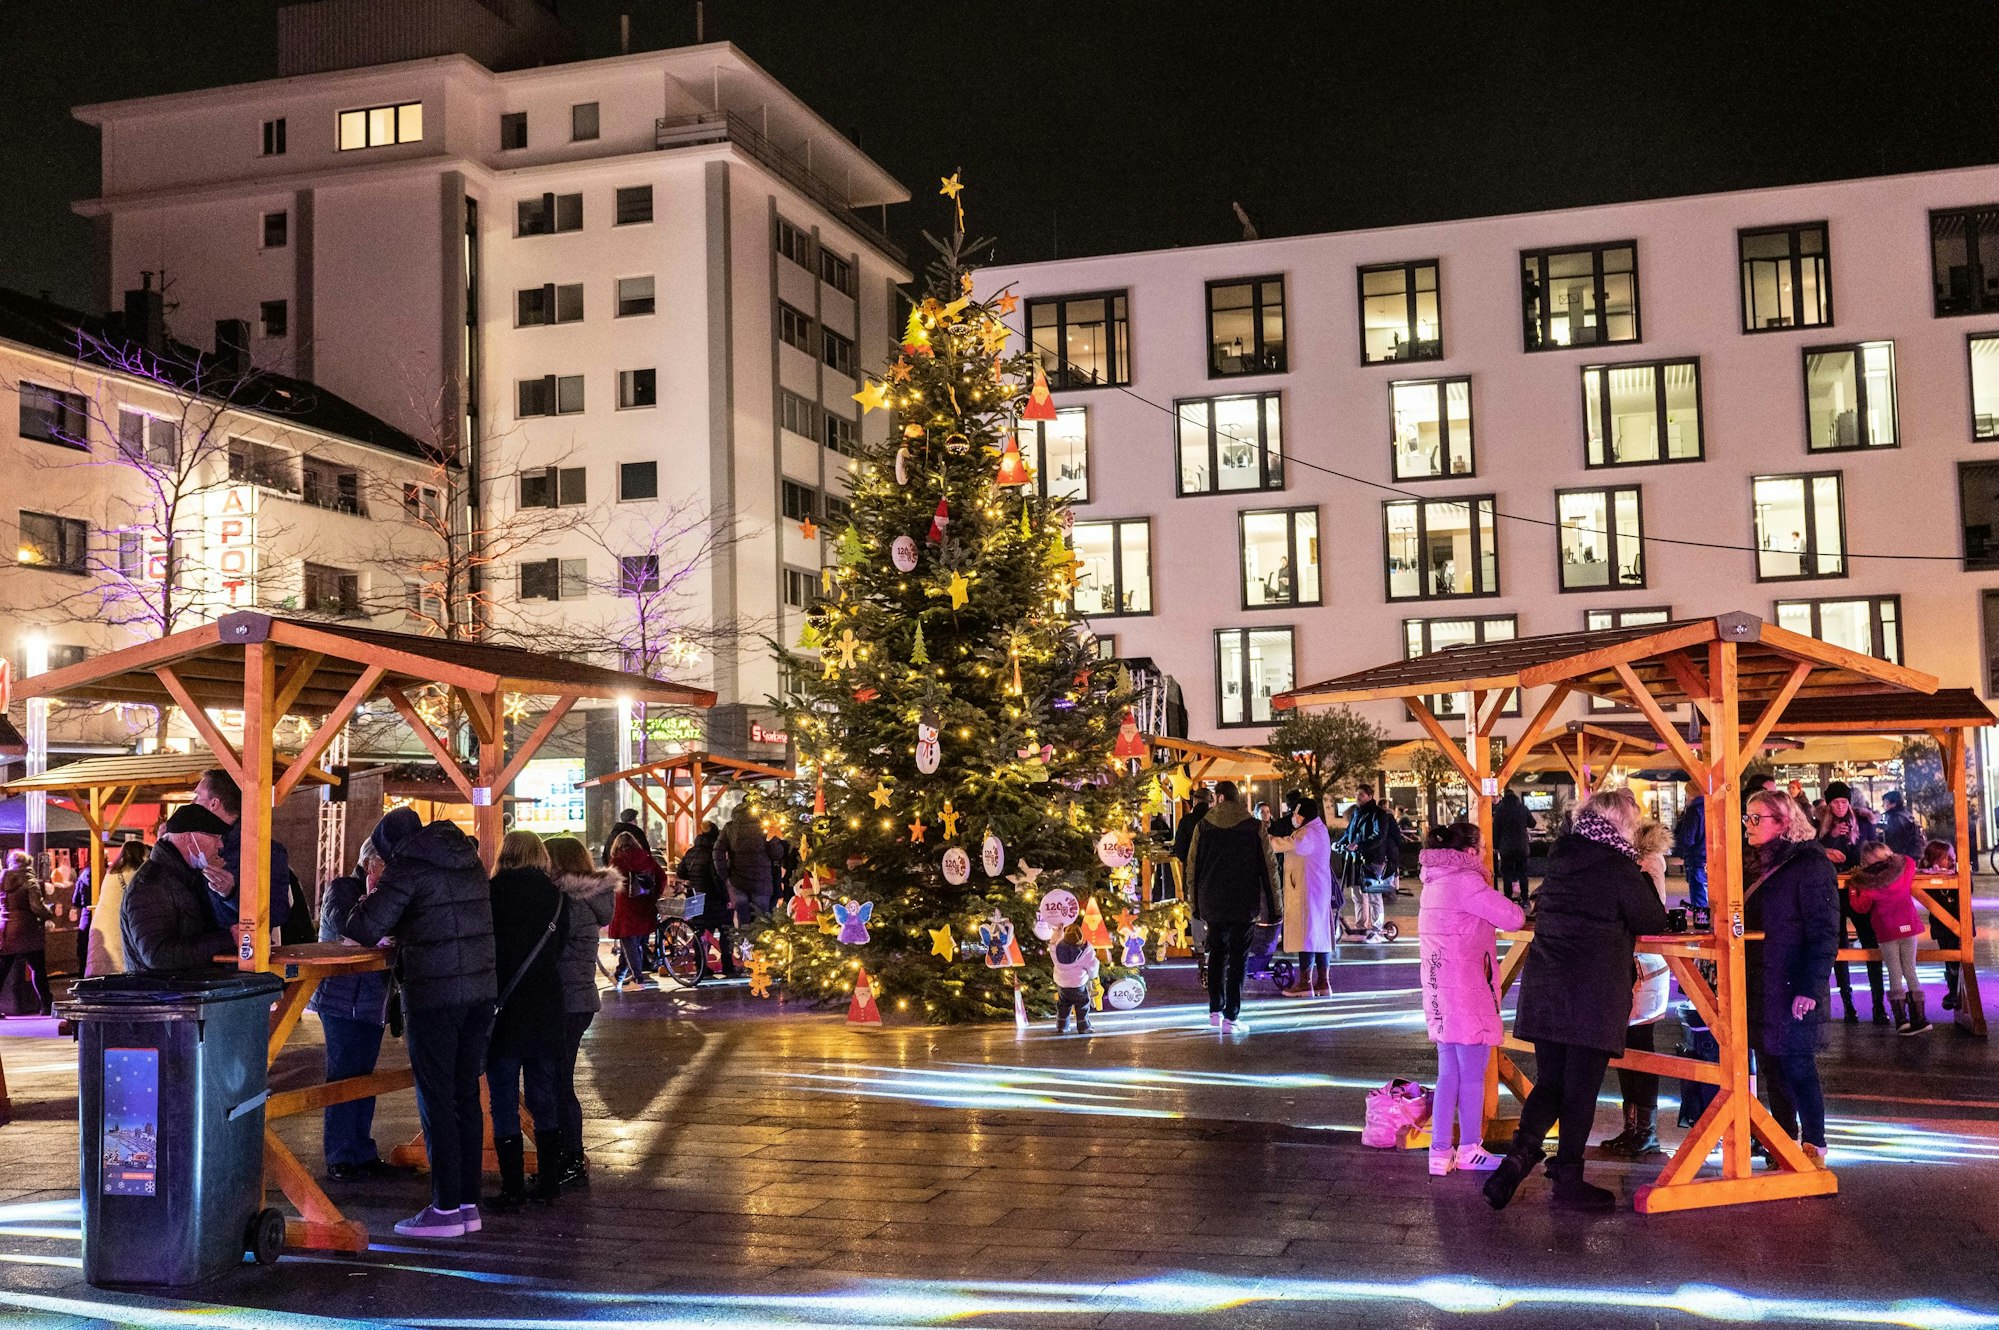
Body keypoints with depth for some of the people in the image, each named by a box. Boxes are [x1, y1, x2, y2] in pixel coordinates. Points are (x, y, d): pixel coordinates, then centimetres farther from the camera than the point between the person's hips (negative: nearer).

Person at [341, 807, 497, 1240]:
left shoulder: (408, 867, -9)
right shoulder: (470, 861, 13)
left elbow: (363, 929, -11)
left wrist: (372, 896, 8)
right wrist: (399, 931, 27)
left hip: (433, 997, -7)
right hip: (481, 991, 7)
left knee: (436, 1101, 0)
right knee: (466, 1097, 12)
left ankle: (446, 1208, 2)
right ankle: (468, 1203, 15)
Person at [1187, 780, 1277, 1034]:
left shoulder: (1203, 826, 0)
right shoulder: (1254, 827, -4)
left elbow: (1192, 868, 4)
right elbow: (1267, 868, -3)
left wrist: (1197, 904, 12)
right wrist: (1272, 905, 3)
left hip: (1212, 902, 2)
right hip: (1244, 903, -2)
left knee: (1217, 953, 16)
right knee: (1238, 957, 1)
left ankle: (1215, 1010, 22)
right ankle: (1231, 1016, -3)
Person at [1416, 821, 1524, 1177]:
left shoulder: (1434, 883, 13)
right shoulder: (1465, 882, -14)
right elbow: (1512, 917, -16)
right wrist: (1517, 908, 6)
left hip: (1439, 990, 9)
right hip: (1466, 991, -9)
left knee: (1449, 1073, 11)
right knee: (1472, 1073, 2)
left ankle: (1440, 1152, 12)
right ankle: (1470, 1150, 11)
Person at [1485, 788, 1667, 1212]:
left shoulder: (1559, 858, 10)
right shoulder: (1619, 867, -9)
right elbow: (1653, 922, 0)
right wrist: (1645, 882, 16)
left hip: (1543, 987, 6)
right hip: (1594, 994, -5)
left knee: (1549, 1081, 12)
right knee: (1581, 1088, 3)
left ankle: (1520, 1152, -8)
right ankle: (1568, 1180, 10)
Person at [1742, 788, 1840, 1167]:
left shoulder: (1810, 864, -10)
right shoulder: (1757, 866, 15)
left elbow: (1824, 933, -15)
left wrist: (1809, 989, -21)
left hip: (1792, 989, -8)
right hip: (1759, 987, 8)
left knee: (1797, 1066, -3)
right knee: (1771, 1067, 11)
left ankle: (1814, 1148, 7)